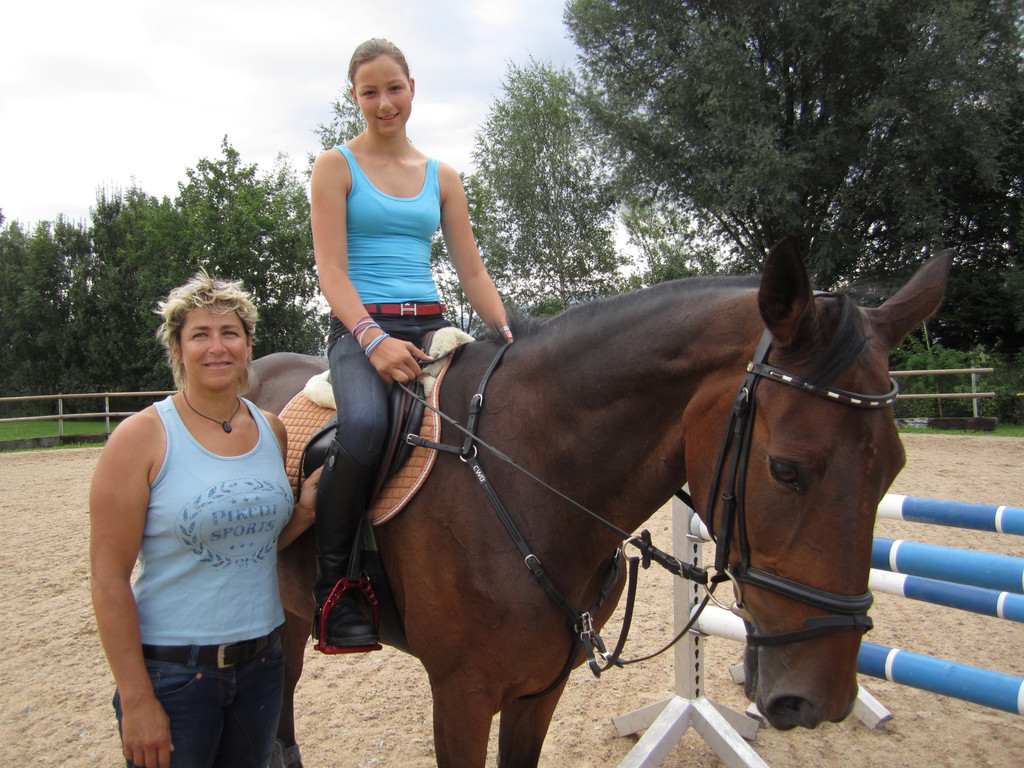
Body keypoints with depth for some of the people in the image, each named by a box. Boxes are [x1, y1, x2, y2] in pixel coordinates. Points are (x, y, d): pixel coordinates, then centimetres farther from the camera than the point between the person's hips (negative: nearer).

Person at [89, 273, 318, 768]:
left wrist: (306, 512, -6)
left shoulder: (272, 430, 2)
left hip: (262, 660, 5)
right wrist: (136, 701, -13)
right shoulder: (142, 437, -12)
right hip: (171, 668, -4)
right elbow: (109, 578, -12)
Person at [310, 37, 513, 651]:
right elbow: (331, 270, -4)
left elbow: (472, 271, 14)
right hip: (361, 326, -4)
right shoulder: (337, 166, 7)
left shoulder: (442, 177, 18)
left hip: (431, 324, 4)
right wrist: (374, 340, -20)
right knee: (365, 424, -36)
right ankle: (331, 588, -17)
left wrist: (507, 336, -3)